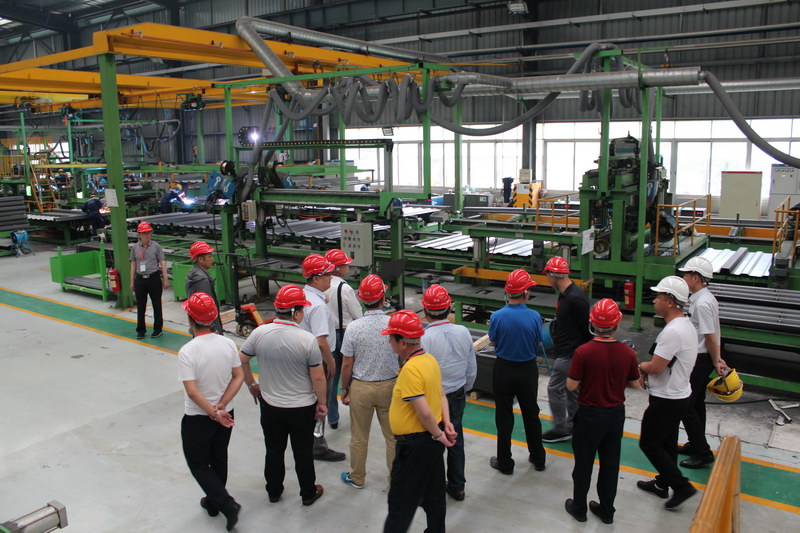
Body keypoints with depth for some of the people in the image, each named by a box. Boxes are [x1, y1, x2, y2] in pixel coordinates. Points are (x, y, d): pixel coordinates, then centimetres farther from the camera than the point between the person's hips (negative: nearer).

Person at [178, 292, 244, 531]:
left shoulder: (187, 352, -23)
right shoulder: (228, 343, -8)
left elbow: (192, 391, -26)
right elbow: (239, 377, -8)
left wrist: (213, 413, -17)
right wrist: (221, 406, -11)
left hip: (197, 418, -5)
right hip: (226, 414, 5)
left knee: (198, 465, 13)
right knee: (219, 460, 23)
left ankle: (227, 504, 3)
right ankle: (213, 502, 39)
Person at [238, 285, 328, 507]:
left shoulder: (259, 333, -13)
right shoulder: (307, 339, -23)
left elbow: (241, 361, -2)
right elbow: (318, 378, -16)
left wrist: (251, 384, 14)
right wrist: (322, 404, -2)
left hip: (270, 405, 3)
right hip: (302, 408, -3)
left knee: (274, 451, 21)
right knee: (303, 453, 16)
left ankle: (274, 491, 38)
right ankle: (308, 493, 33)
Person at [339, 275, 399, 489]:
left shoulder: (354, 327, -15)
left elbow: (347, 364, -9)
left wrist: (344, 389, 6)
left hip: (360, 387, -1)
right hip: (390, 386, 1)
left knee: (359, 437, 15)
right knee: (392, 435, 15)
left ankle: (357, 477, 31)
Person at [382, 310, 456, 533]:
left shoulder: (410, 369, -25)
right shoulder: (430, 359, 3)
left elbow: (424, 411, -26)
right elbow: (441, 395, 10)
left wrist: (438, 434, -12)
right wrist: (446, 423, 4)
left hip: (416, 443, -9)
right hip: (432, 439, 9)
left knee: (401, 500, 6)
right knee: (434, 493, 21)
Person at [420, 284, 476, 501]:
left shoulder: (423, 338, -24)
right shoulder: (463, 332, -7)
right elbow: (472, 370, 3)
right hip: (457, 397, 5)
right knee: (455, 440, 20)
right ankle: (457, 487, 36)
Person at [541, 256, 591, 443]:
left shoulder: (575, 298, -24)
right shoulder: (565, 294, 7)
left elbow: (588, 328, -20)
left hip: (571, 354, -10)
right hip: (566, 352, 10)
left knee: (555, 388, -1)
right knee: (570, 389, 17)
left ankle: (561, 430, 11)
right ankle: (572, 426, 29)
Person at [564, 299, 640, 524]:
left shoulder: (583, 352, -22)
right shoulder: (628, 353, -12)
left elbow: (571, 386, -16)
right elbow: (635, 384, 1)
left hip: (589, 414, -3)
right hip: (616, 414, 3)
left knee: (583, 463, 14)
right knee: (610, 463, 18)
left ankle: (579, 508, 29)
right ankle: (607, 510, 32)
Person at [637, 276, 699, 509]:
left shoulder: (673, 331, -28)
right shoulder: (686, 324, 6)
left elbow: (655, 367, -26)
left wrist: (641, 366, -5)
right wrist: (648, 369, 1)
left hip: (667, 400, -10)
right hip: (678, 395, 10)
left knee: (649, 444, 4)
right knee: (667, 443, 21)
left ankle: (681, 486, 8)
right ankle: (662, 484, 35)